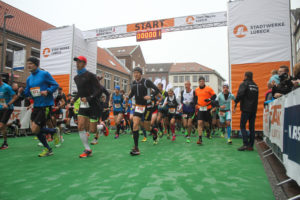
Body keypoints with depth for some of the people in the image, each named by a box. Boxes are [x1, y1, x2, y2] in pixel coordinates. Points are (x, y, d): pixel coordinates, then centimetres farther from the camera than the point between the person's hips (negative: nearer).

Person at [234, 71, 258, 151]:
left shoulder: (244, 84, -5)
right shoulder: (255, 85, 16)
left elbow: (240, 94, -19)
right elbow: (256, 98, 18)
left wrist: (235, 104, -13)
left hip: (246, 109, -6)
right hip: (254, 109, 6)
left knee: (242, 126, -2)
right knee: (252, 127, 7)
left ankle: (245, 144, -11)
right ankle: (251, 145, 9)